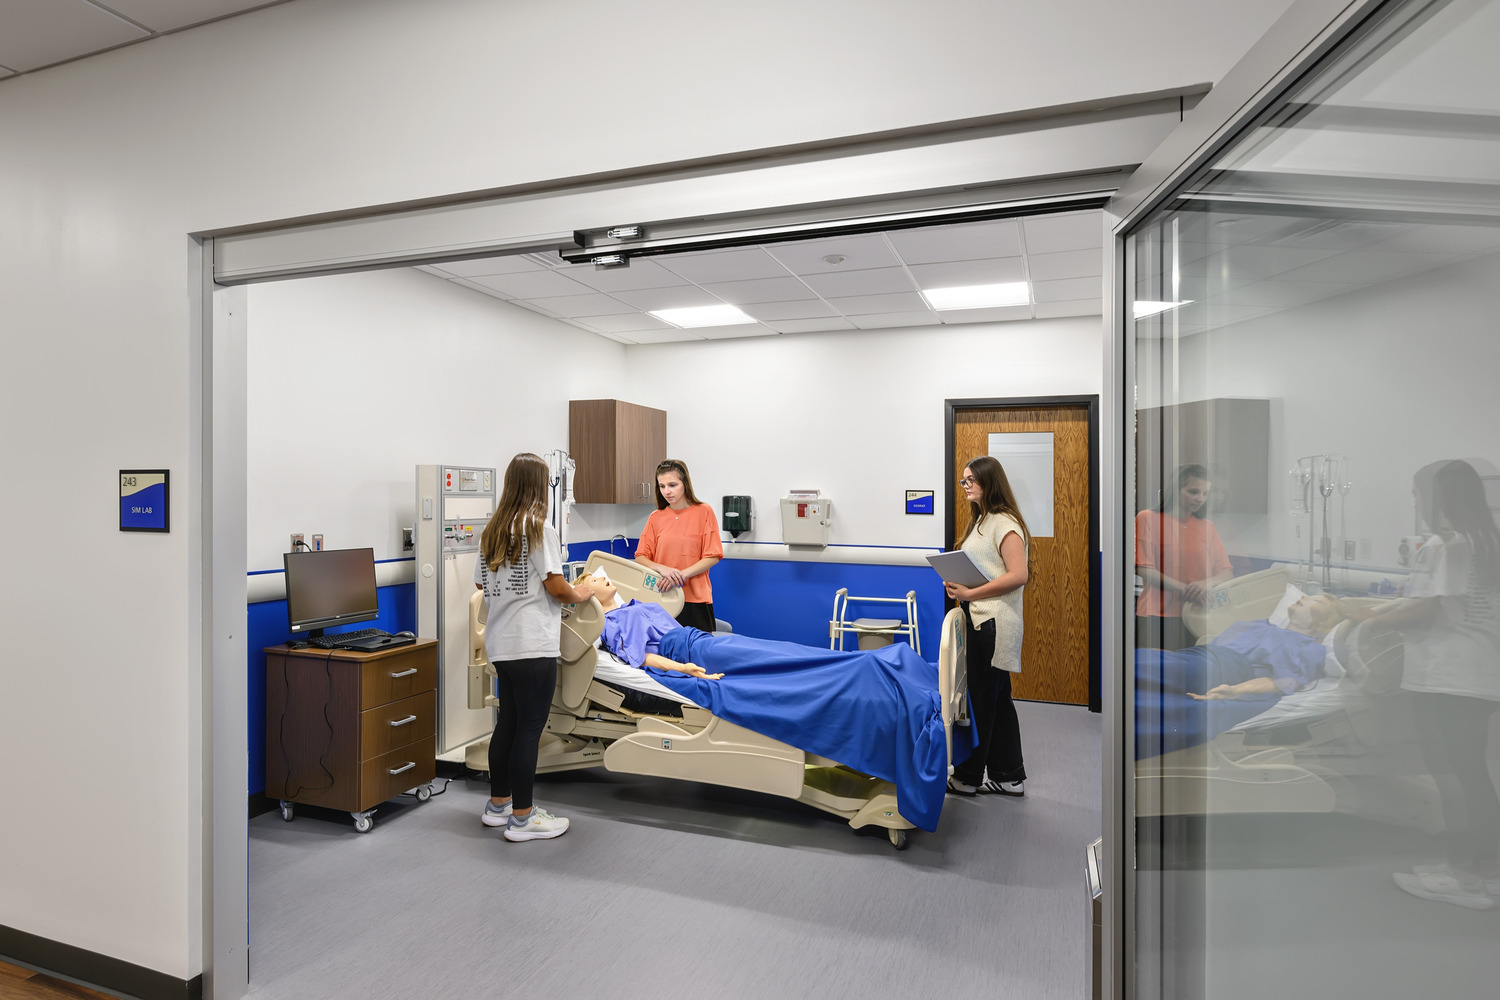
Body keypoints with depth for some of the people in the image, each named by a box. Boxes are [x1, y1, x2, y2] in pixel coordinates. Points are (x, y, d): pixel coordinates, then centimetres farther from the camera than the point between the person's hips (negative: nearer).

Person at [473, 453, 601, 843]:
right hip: (533, 645, -8)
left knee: (507, 722, 18)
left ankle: (498, 805, 29)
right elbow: (555, 586, -15)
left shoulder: (492, 529, 11)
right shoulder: (539, 528, -12)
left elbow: (481, 582, 16)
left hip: (501, 643, 8)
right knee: (529, 728, 0)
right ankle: (522, 817, 9)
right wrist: (581, 593, 3)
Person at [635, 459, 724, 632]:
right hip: (661, 596, 2)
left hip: (695, 598, -2)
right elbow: (640, 557, 6)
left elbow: (712, 557, -4)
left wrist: (681, 575, -15)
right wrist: (662, 569, -14)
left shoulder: (703, 512, 0)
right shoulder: (656, 518, 9)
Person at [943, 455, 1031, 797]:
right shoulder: (981, 520, 17)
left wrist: (971, 593, -20)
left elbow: (1019, 575, -22)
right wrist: (957, 585, 3)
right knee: (997, 699, 15)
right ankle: (1009, 776, 25)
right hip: (979, 619, 10)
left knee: (980, 699, 0)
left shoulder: (1004, 523, -13)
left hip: (994, 623, -10)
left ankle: (968, 777, 12)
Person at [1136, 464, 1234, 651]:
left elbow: (1227, 571, 12)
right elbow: (1144, 569, -6)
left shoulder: (1207, 527, 17)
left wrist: (1208, 583, -12)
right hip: (1157, 617, -4)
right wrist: (1185, 590, -17)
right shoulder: (1148, 518, 3)